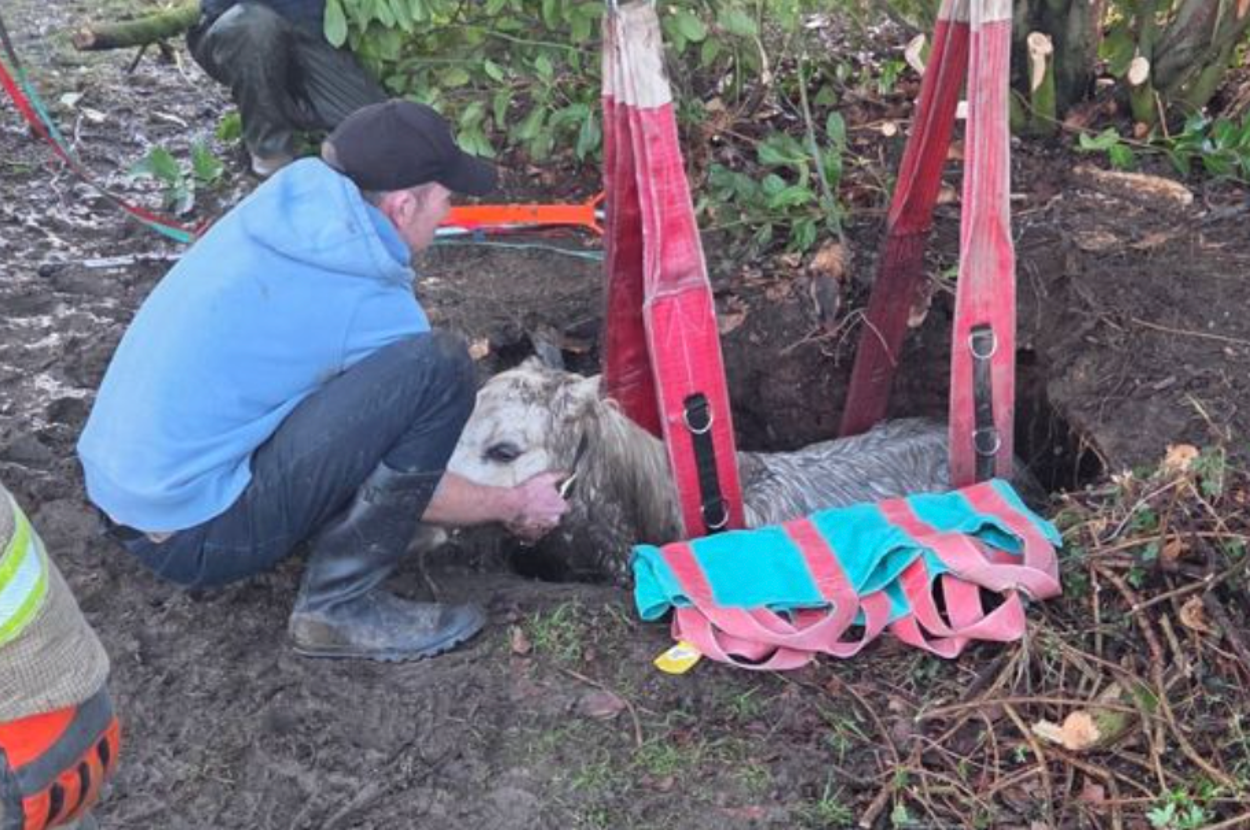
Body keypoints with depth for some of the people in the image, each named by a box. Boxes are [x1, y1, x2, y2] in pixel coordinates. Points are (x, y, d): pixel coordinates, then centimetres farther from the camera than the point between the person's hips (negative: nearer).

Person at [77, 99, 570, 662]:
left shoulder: (280, 204, 5)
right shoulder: (370, 305, -16)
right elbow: (414, 486, -2)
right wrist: (516, 506, 15)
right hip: (195, 538, -9)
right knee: (439, 366, -17)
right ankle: (339, 608, -9)